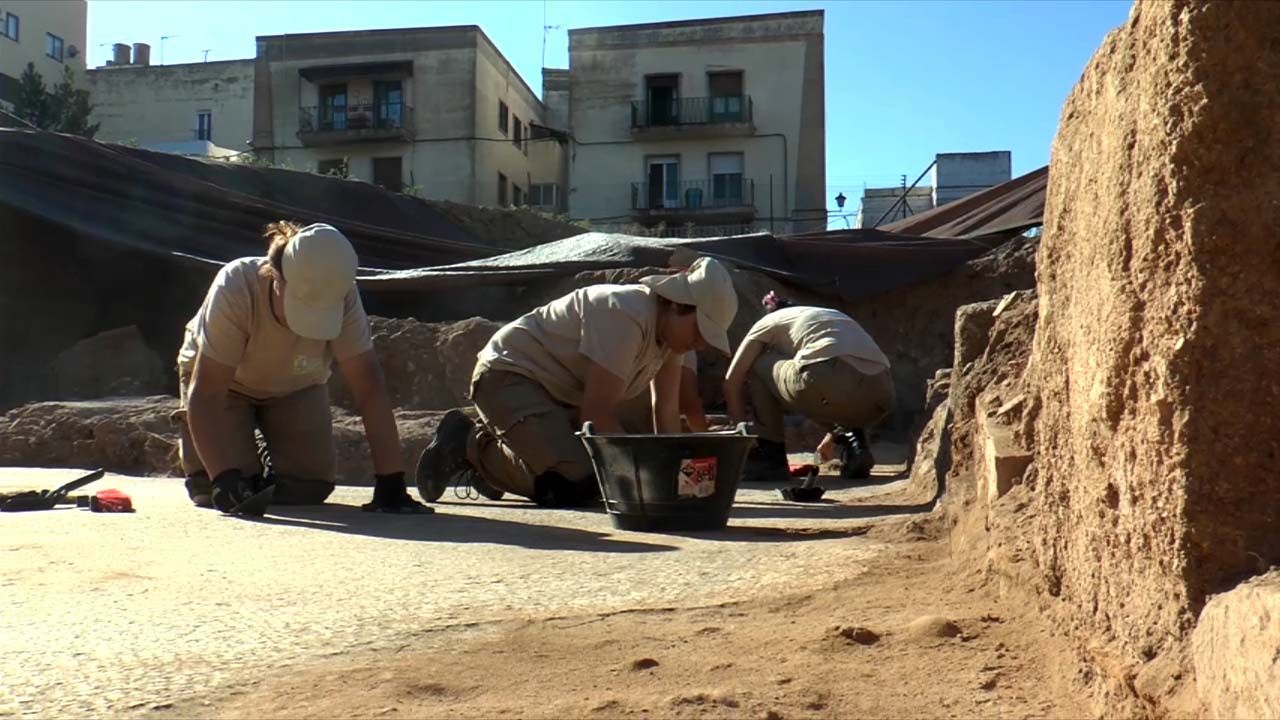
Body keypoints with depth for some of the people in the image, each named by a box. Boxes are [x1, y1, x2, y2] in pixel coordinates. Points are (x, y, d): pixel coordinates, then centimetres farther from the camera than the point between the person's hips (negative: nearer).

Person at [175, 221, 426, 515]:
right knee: (214, 490, -19)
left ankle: (268, 458, 21)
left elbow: (369, 387, -32)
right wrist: (225, 478, -49)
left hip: (295, 386, 2)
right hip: (224, 380, -1)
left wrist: (391, 484, -36)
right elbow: (206, 394, -37)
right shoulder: (236, 288, -38)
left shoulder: (342, 298, -33)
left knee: (306, 489, -15)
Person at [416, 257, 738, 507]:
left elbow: (667, 412, 0)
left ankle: (490, 453, 18)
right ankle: (468, 445, -4)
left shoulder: (672, 327, -1)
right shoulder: (624, 317, -28)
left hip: (561, 394, 10)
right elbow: (598, 415, -27)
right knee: (575, 484, -26)